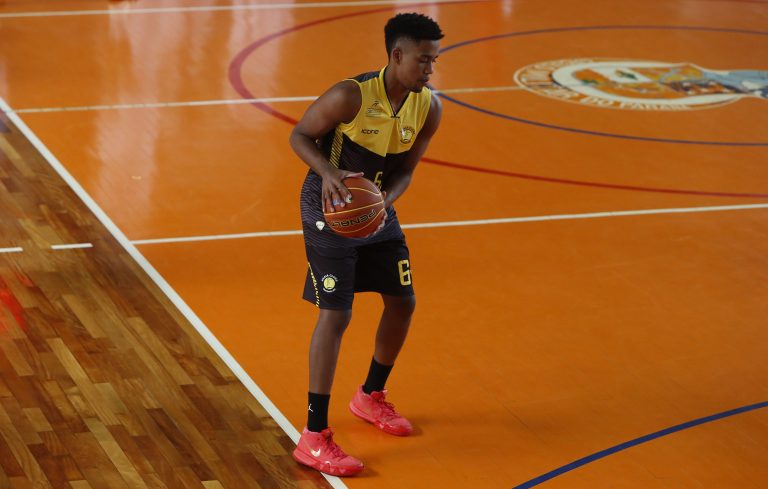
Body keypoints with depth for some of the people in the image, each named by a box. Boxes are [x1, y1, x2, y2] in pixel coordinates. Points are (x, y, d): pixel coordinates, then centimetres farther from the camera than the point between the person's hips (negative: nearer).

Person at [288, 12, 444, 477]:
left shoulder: (430, 108, -10)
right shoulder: (351, 97, -28)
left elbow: (405, 170, -1)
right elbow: (301, 135, -15)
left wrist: (383, 203, -21)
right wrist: (328, 172, -33)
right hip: (330, 211, -7)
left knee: (403, 302, 12)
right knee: (336, 313, -12)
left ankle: (371, 397, 37)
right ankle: (314, 438, -6)